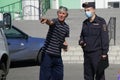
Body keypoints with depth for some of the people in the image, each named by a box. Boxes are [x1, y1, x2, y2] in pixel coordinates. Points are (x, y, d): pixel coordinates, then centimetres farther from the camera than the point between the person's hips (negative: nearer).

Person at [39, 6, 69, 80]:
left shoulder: (66, 27, 11)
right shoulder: (55, 21, -8)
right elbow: (50, 22, -34)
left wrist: (65, 44, 4)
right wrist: (46, 20, -57)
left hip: (58, 55, 7)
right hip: (48, 53, -6)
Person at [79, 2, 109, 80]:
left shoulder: (101, 21, -5)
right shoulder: (85, 23, 14)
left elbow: (105, 38, -9)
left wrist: (104, 53, -14)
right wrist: (81, 41, 2)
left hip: (97, 53, -6)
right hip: (87, 53, 6)